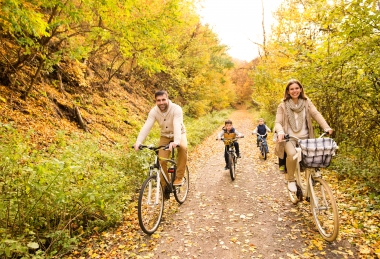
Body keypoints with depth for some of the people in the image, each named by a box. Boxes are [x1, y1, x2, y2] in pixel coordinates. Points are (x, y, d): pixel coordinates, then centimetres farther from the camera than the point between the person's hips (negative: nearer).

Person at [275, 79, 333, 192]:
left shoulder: (307, 102, 7)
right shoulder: (283, 105, 1)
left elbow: (316, 114, -6)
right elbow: (278, 123, -5)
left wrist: (327, 127, -20)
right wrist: (280, 132, -27)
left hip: (304, 138, 3)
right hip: (289, 138, -3)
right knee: (292, 154, -30)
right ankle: (290, 180, -9)